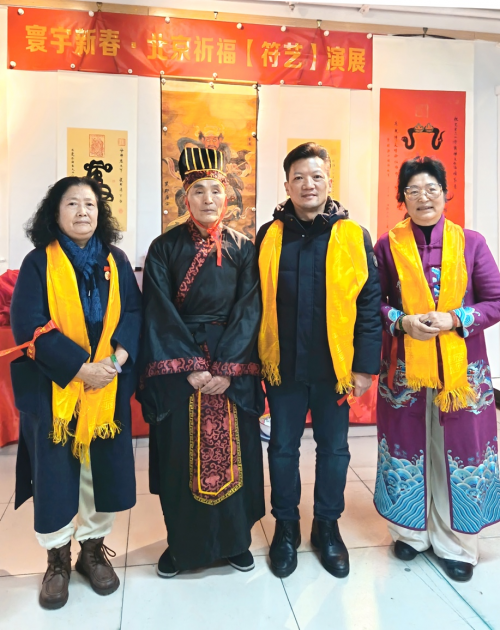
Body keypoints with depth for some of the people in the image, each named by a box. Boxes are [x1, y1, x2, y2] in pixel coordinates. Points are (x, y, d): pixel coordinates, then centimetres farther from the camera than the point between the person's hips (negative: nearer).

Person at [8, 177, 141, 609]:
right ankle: (58, 560, 27)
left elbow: (133, 312, 3)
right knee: (55, 472, 6)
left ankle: (94, 549, 30)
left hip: (108, 388, 3)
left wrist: (118, 356, -15)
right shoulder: (38, 263, -3)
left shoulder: (115, 261, 6)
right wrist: (80, 368, -17)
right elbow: (29, 326, -10)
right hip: (53, 388, -2)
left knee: (103, 469, 8)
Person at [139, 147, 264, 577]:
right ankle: (181, 542, 26)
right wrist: (190, 368, -13)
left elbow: (249, 311, -3)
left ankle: (235, 538, 27)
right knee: (180, 454, 5)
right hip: (177, 368, 0)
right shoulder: (165, 248, 1)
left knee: (232, 452, 7)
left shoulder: (243, 249, 4)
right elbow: (160, 314, -5)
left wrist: (226, 369, -13)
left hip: (233, 367, 1)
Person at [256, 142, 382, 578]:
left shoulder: (354, 237, -2)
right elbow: (255, 301, 3)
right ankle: (286, 527, 33)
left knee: (334, 449, 13)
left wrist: (366, 365, -6)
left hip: (336, 366, 0)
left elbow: (370, 304, -2)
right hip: (283, 366, 1)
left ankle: (328, 526, 35)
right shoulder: (268, 236, 2)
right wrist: (254, 358, -1)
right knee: (283, 448, 13)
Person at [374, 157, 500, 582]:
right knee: (408, 447, 11)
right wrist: (403, 322, -16)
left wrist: (455, 319, -16)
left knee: (458, 450, 7)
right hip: (405, 367, 0)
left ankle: (454, 543, 25)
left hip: (460, 367, 0)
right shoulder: (388, 246, 0)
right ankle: (411, 530, 31)